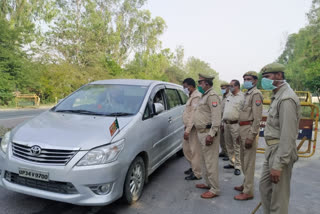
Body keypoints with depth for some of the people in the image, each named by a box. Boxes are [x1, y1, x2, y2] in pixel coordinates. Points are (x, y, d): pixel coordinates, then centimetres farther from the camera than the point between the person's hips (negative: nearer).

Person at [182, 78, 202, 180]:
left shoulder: (196, 96, -15)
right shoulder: (192, 96, 18)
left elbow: (194, 114, -22)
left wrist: (188, 130, -23)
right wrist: (186, 128, 17)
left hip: (194, 128, -10)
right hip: (189, 127, 10)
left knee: (195, 151, -2)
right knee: (186, 148, 18)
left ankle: (197, 174, 9)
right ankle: (194, 167, 34)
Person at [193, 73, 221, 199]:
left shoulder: (212, 96, -14)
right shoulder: (204, 96, 18)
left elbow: (216, 117, -22)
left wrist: (211, 134, -26)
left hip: (208, 133, -10)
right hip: (202, 132, 10)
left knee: (211, 161, -4)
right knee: (206, 160, 18)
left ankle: (214, 190, 5)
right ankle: (208, 183, 31)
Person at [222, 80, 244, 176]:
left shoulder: (242, 97, -9)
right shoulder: (229, 97, 16)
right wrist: (223, 122, 18)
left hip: (235, 124, -8)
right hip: (226, 124, 8)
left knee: (237, 146, -2)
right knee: (229, 145, 14)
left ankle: (237, 166, 6)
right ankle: (232, 163, 27)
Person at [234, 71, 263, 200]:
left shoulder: (256, 94, -11)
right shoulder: (247, 94, 17)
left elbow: (257, 118, -18)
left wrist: (251, 136, -22)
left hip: (249, 129, -9)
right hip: (243, 128, 9)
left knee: (249, 162, -3)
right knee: (243, 159, 18)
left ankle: (248, 192, 6)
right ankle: (246, 184, 33)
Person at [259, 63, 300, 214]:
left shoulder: (286, 98, -18)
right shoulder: (277, 96, 13)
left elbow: (288, 134, -23)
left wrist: (278, 164, -23)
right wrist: (271, 156, 18)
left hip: (281, 151, -10)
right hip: (272, 150, 10)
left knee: (278, 195, 3)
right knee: (264, 187, 19)